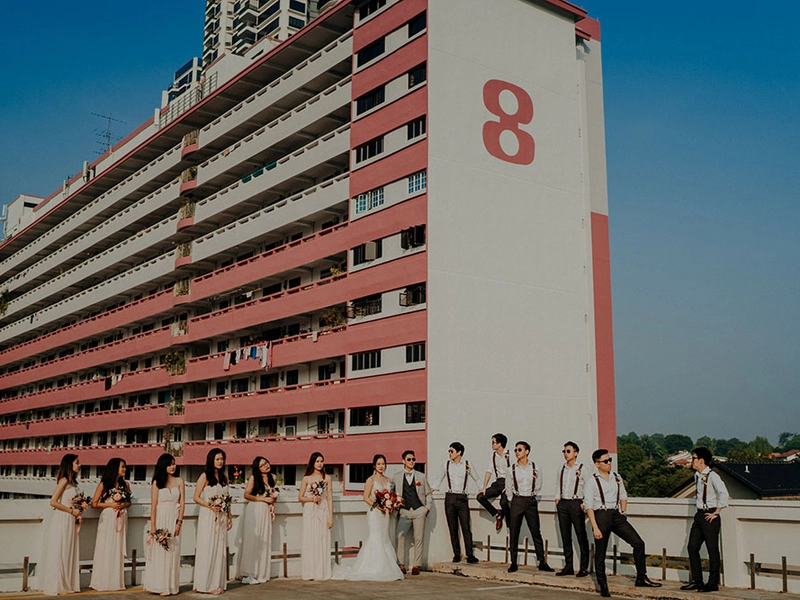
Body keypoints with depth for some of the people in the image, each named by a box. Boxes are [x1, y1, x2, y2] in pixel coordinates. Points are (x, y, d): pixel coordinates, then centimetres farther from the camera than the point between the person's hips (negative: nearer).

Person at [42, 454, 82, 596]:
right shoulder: (64, 480, -10)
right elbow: (53, 502, -16)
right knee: (59, 553, -2)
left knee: (69, 553, 10)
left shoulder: (72, 482, 14)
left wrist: (77, 511, 0)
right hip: (62, 520, -8)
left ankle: (68, 584, 16)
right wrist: (71, 510, -12)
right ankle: (57, 586, 5)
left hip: (71, 521, 8)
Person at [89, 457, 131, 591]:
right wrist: (110, 504, -13)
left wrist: (124, 505, -3)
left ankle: (116, 581, 11)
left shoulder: (125, 484, 10)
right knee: (106, 549, -3)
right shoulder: (104, 484, -3)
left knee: (118, 550, 5)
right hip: (108, 519, -4)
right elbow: (94, 503, -3)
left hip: (121, 519, 4)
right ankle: (104, 582, 6)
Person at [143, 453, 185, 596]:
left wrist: (179, 522, -6)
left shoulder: (179, 481, 6)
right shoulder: (157, 483, 0)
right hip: (160, 519, -2)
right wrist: (153, 526, -9)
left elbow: (182, 503, 4)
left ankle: (170, 586, 11)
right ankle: (159, 585, 8)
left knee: (172, 551, 3)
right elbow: (153, 505, -3)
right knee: (159, 551, 0)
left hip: (174, 520, 2)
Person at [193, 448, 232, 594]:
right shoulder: (205, 476, -5)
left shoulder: (224, 477, 12)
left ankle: (218, 583, 14)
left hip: (221, 517, 5)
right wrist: (210, 506, -19)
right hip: (207, 516, -5)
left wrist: (229, 517, 12)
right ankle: (206, 584, 6)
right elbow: (196, 498, -7)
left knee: (220, 549, 7)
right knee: (207, 549, -2)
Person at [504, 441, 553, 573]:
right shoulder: (512, 468, 0)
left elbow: (538, 486, 9)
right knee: (514, 533, 1)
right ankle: (513, 563, 7)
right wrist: (513, 500, 10)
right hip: (517, 502, 0)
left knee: (536, 532, 1)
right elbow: (508, 488, 9)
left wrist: (529, 495, 9)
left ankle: (542, 562, 8)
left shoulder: (534, 467, 0)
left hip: (531, 501, 0)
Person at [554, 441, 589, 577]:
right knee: (565, 536, 8)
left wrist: (585, 503, -10)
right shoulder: (562, 468, 12)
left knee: (581, 536, -2)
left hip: (576, 503, -6)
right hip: (563, 504, 6)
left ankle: (584, 568, 3)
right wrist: (557, 498, 11)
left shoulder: (582, 468, -5)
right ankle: (568, 566, 15)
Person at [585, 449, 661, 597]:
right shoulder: (592, 482, -6)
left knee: (638, 543, -6)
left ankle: (641, 578, 6)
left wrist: (623, 512, 7)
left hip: (617, 515, 4)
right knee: (600, 553, 3)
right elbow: (589, 507, -8)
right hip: (601, 516, -4)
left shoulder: (617, 478, 9)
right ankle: (603, 586, 17)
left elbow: (623, 496, 22)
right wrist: (595, 528, -14)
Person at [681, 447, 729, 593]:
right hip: (699, 515, 9)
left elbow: (723, 493, -26)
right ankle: (697, 581, 17)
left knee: (712, 550, 0)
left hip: (709, 516, -9)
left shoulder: (712, 476, -15)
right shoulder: (697, 475, 12)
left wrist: (716, 513, -22)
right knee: (692, 547, 8)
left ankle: (713, 583, 8)